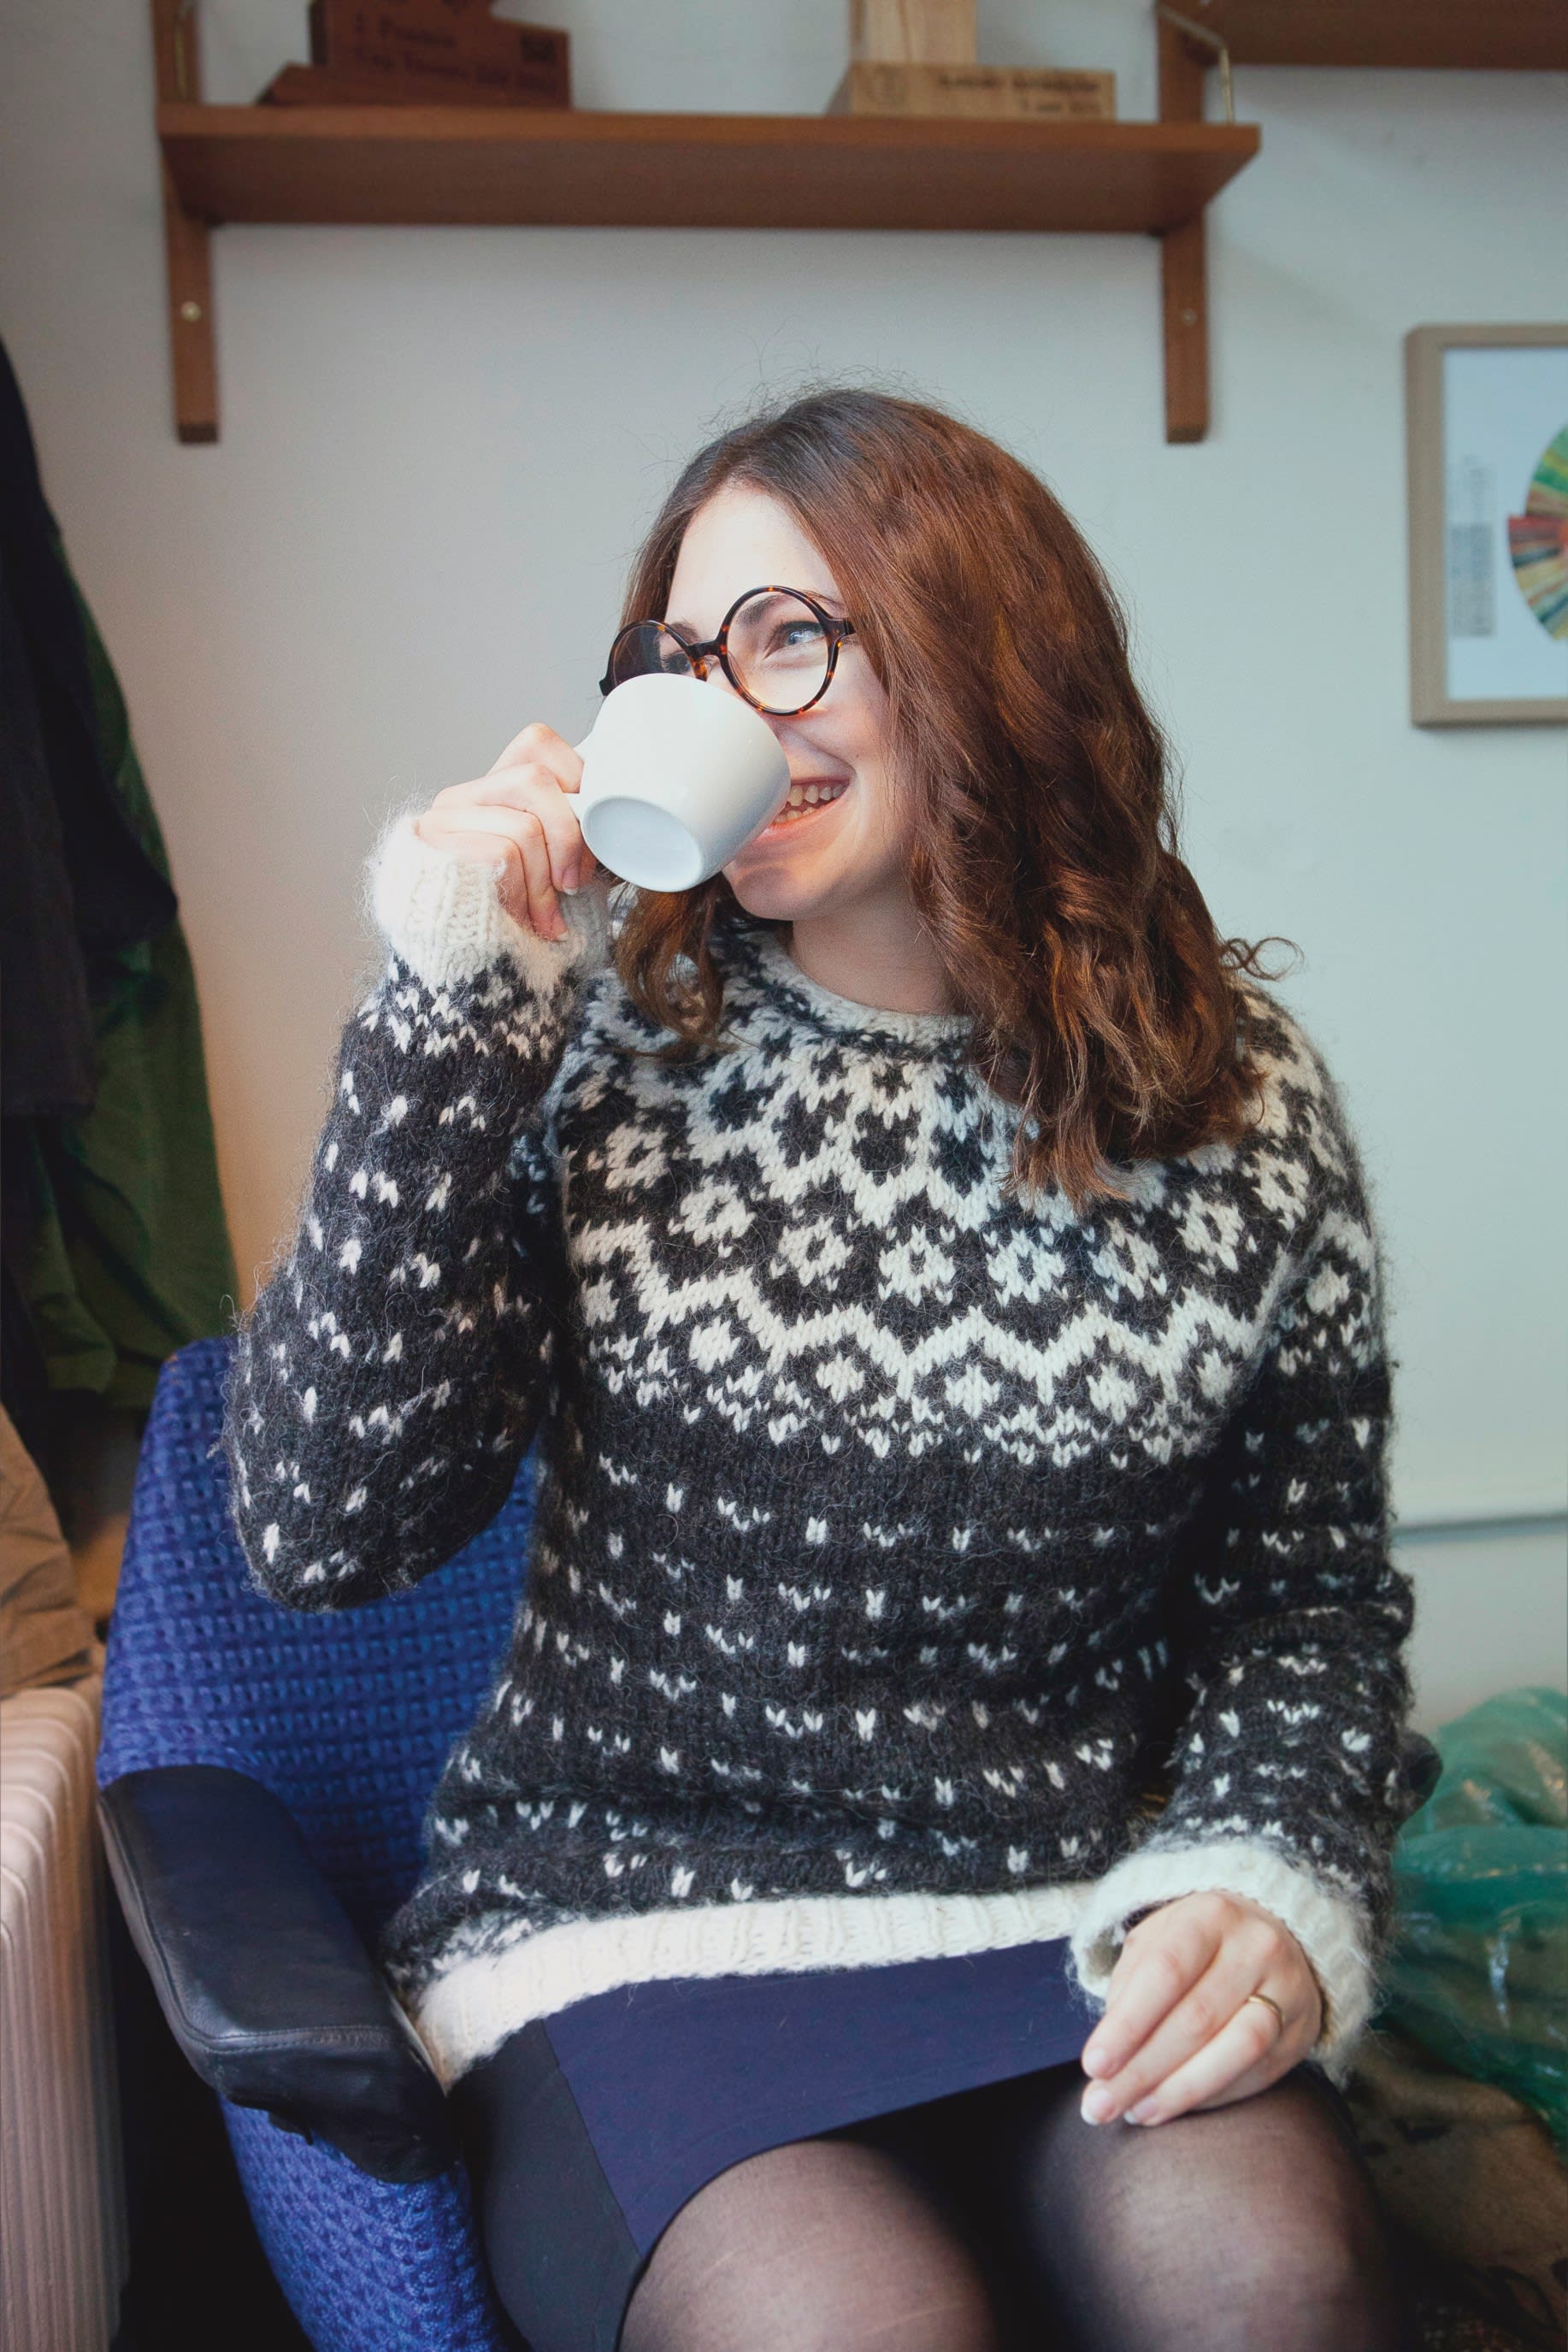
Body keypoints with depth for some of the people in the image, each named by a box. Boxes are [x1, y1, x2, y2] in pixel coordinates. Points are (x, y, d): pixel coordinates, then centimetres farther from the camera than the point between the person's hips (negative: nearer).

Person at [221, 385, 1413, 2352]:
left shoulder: (1241, 1105, 1)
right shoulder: (594, 1048, -2)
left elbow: (1311, 1587, 10)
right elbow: (322, 1528, -10)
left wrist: (1270, 1882, -8)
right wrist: (446, 1016, -15)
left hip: (1075, 1922, 2)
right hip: (631, 1930, -1)